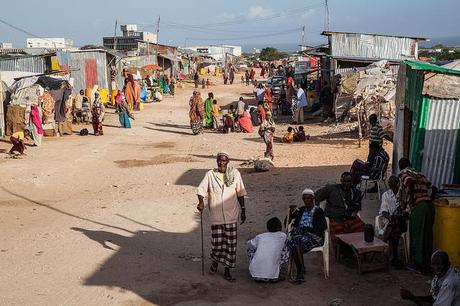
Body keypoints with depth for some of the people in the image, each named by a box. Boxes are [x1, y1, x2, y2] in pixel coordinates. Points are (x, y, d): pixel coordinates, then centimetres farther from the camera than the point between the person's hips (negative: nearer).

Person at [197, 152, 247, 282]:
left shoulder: (235, 174, -1)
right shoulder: (210, 174, -2)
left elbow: (240, 193, 6)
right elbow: (201, 190, -6)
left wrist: (243, 210, 7)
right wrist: (201, 202, -25)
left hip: (231, 215, 0)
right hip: (216, 215, 0)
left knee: (230, 243, 2)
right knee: (217, 241, 4)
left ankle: (227, 271, 16)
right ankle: (215, 261, 36)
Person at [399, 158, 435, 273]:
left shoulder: (403, 173, 4)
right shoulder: (420, 174, 24)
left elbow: (409, 182, -18)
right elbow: (429, 186, 14)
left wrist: (405, 202, -11)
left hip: (418, 207, -7)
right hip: (430, 205, 7)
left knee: (416, 235, 3)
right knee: (427, 235, 15)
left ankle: (418, 263, 9)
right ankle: (426, 263, 23)